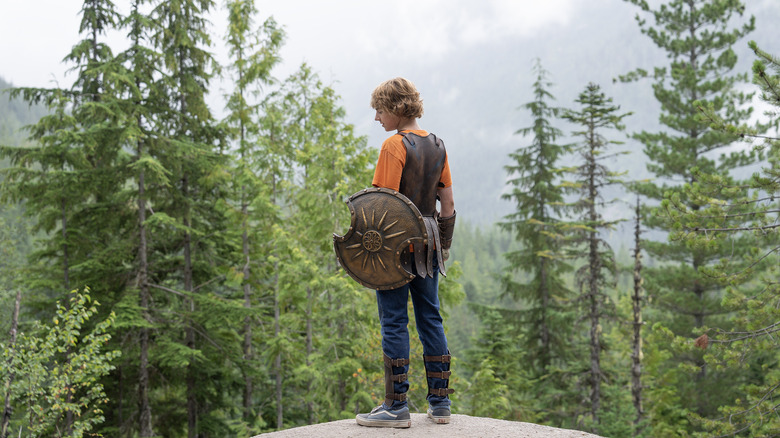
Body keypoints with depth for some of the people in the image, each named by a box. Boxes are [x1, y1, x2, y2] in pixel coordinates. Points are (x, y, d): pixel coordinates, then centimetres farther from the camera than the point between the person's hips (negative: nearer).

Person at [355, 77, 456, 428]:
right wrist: (444, 244, 19)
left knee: (394, 322, -2)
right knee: (430, 318, 11)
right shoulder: (437, 145, 10)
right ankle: (440, 403, 16)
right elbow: (448, 204, 12)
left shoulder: (394, 146, -12)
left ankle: (396, 407, 1)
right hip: (427, 246, 7)